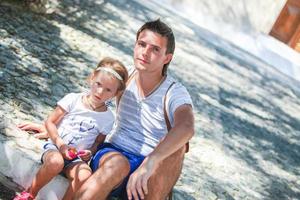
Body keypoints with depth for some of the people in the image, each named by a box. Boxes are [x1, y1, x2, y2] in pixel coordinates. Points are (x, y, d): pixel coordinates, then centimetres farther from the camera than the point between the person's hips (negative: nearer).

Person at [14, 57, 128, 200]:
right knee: (56, 162, -38)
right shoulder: (73, 100, -4)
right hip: (55, 147, -1)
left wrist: (90, 152, -12)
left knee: (85, 176, -34)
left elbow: (98, 141, 11)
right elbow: (50, 122, -1)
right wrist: (60, 144, -14)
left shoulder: (108, 118, 2)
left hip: (77, 158, 1)